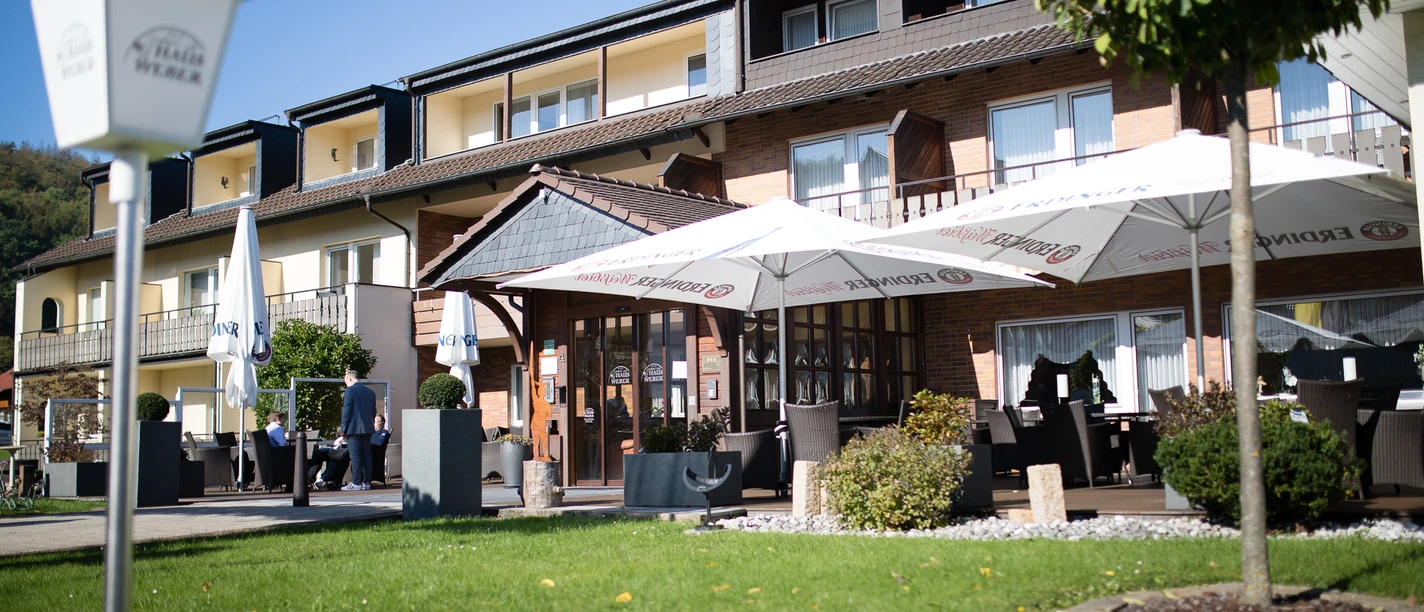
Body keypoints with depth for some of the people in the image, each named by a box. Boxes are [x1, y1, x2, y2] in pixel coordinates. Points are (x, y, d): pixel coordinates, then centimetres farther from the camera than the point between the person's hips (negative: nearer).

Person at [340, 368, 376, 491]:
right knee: (367, 454, 7)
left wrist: (343, 428, -5)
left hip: (354, 429, -6)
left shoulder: (350, 390, -6)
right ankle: (367, 482, 8)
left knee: (355, 455, -5)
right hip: (368, 429, 6)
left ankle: (356, 483, -8)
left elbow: (346, 410, -10)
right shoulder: (371, 392, 13)